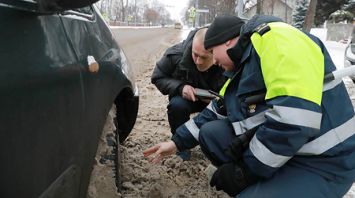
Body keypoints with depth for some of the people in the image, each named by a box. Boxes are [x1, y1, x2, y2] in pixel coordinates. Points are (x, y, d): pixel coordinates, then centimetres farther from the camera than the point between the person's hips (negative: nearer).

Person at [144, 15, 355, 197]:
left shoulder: (274, 38, -19)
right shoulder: (241, 69, 12)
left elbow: (294, 119, -29)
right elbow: (213, 114, 23)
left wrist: (246, 170, -19)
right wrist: (177, 142, 20)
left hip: (322, 163, -9)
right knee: (209, 132, 4)